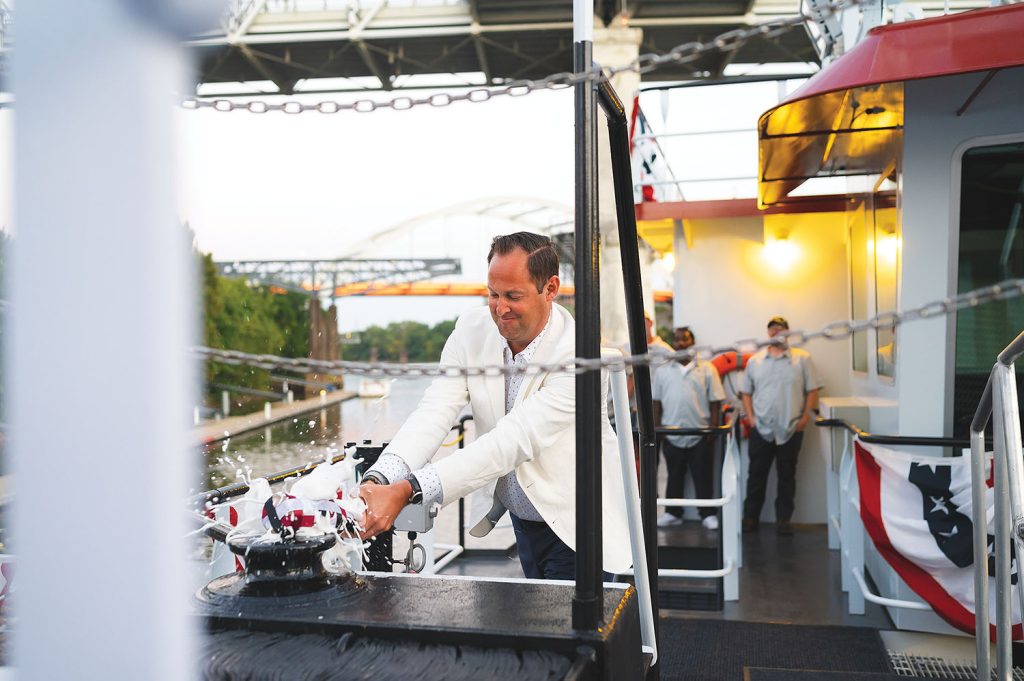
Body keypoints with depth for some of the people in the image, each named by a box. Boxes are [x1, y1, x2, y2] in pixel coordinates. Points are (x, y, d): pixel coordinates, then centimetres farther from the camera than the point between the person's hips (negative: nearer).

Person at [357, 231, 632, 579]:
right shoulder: (472, 331, -10)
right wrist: (377, 481, -38)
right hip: (522, 519, 5)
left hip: (575, 526, -5)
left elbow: (511, 443, -36)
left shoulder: (577, 356, -29)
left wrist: (407, 491, -44)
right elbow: (434, 413, -20)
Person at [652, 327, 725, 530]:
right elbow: (657, 401, 10)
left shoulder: (707, 369, 2)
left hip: (700, 435, -2)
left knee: (703, 477, 2)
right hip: (671, 435, 2)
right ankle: (672, 513, 20)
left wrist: (713, 428, -5)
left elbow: (715, 401, 1)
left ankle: (708, 514, 11)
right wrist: (657, 429, 4)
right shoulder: (663, 371, 9)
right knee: (674, 476, 11)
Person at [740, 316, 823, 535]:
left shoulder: (802, 359, 2)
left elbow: (812, 390, 2)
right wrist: (750, 417, 0)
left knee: (787, 476, 7)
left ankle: (783, 519, 17)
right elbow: (746, 392, 11)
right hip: (760, 428, 1)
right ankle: (750, 517, 15)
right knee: (756, 474, 6)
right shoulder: (755, 360, 8)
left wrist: (806, 417, -7)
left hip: (791, 429, -1)